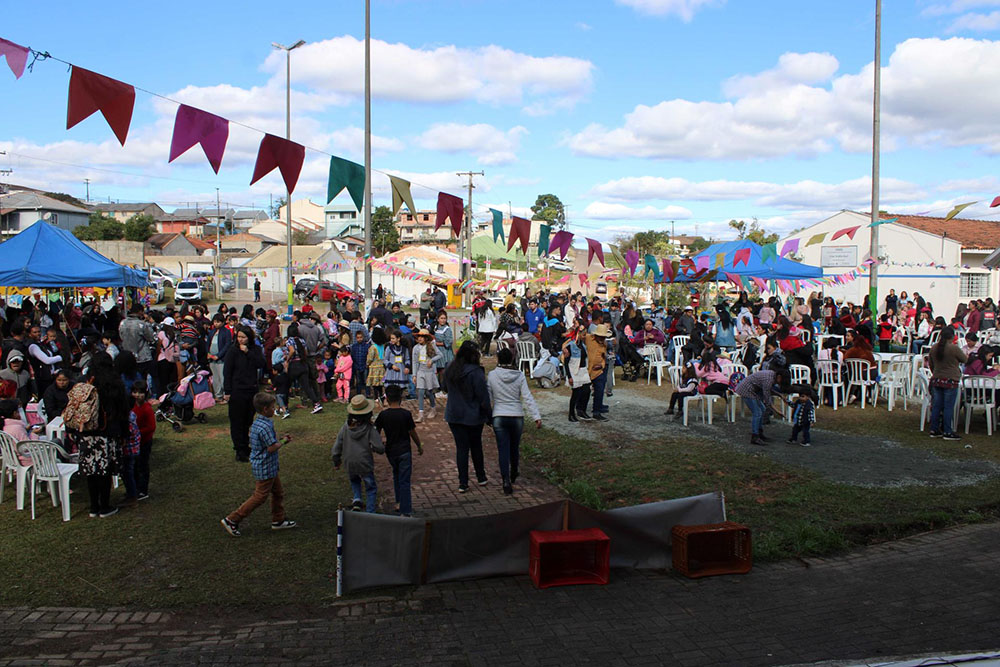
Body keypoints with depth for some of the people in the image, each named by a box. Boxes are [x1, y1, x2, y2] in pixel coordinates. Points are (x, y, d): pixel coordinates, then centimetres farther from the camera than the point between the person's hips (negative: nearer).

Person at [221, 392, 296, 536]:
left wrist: (279, 437, 6)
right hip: (265, 467, -10)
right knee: (260, 497, 1)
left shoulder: (257, 422, 5)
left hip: (270, 466, 10)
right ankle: (231, 520, 9)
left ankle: (278, 520, 31)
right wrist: (283, 442, -9)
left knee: (278, 493, 19)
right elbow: (272, 447, -26)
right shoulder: (265, 426, -27)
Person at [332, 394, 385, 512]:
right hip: (365, 463, -3)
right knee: (371, 489, 12)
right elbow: (379, 448, -18)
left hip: (349, 463, 3)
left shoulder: (346, 426, -5)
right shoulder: (369, 429, -15)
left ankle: (357, 499, 10)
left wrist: (336, 462, 14)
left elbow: (337, 446, 1)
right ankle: (370, 513, 8)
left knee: (354, 481, 32)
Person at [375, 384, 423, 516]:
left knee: (396, 475, 26)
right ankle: (405, 511, -6)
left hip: (390, 451, 3)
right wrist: (420, 446, 9)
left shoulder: (383, 415, -6)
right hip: (404, 451, -3)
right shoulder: (406, 414, -12)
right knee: (404, 481, -2)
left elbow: (376, 432, 2)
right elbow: (412, 433, -6)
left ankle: (399, 503, 32)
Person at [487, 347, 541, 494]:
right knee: (515, 447, 18)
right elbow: (528, 398, -8)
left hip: (499, 417, -1)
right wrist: (537, 416, -8)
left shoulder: (492, 375, -6)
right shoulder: (520, 376, -5)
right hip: (517, 416, 1)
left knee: (503, 449, 1)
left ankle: (506, 481, -12)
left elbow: (488, 398, -1)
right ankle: (513, 477, 36)